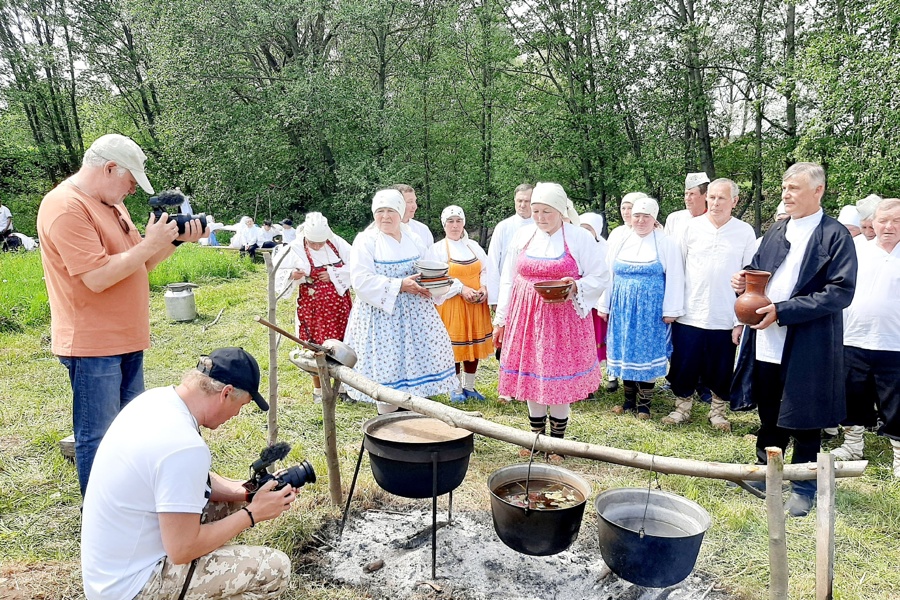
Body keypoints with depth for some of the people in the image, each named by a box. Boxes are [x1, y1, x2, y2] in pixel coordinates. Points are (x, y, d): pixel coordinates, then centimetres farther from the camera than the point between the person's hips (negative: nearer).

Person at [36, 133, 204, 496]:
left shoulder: (110, 205, 13)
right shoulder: (66, 207, -17)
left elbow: (137, 266, 15)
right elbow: (97, 277, -25)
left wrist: (173, 239, 1)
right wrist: (149, 244, -17)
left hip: (126, 340, 10)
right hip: (92, 345, -10)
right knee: (98, 438, 2)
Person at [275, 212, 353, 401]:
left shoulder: (337, 244, -5)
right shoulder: (296, 249, -10)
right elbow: (279, 273, -10)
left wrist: (333, 275, -17)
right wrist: (292, 275, -30)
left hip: (339, 306, 2)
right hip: (312, 307, -2)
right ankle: (318, 388, 23)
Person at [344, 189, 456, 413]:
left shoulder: (414, 239, 11)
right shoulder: (366, 241, -5)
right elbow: (361, 281, -16)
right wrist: (400, 285, -21)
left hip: (415, 314, 5)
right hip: (381, 315, -5)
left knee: (417, 359, 4)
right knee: (386, 364, -3)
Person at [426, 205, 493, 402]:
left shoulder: (474, 246, 11)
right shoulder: (437, 249, -3)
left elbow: (485, 270, 11)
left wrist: (483, 287, -8)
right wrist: (461, 289, -19)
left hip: (476, 304, 4)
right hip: (451, 305, -4)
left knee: (474, 344, 8)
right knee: (454, 346, 1)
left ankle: (469, 386, 23)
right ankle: (456, 389, 16)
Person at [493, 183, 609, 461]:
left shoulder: (580, 238, -3)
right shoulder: (523, 236, 6)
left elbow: (600, 277, 0)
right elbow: (508, 280, 10)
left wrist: (575, 286, -20)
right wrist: (500, 320, 8)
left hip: (564, 318, -3)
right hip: (526, 317, 3)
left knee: (560, 378, 2)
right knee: (530, 375, 9)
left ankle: (558, 441, 20)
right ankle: (537, 435, 27)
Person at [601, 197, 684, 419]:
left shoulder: (666, 244, -3)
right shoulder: (620, 243, 8)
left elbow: (674, 279, -5)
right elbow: (608, 275, 12)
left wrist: (670, 310, -9)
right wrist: (604, 305, 11)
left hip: (650, 309, -4)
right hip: (622, 308, 4)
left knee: (646, 353, 1)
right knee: (625, 352, 8)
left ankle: (644, 402, 13)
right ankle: (630, 398, 21)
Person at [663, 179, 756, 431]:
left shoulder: (745, 232, -1)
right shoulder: (691, 226, 1)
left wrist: (741, 320, -4)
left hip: (725, 318, -1)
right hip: (689, 314, 1)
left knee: (721, 370, 11)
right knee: (683, 366, 9)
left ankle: (718, 411, 31)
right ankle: (682, 408, 28)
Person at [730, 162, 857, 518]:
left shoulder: (836, 236, -8)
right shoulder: (775, 232, 11)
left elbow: (841, 292, -15)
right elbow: (758, 272, 21)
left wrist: (782, 311, -20)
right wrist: (744, 282, -3)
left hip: (807, 346, -5)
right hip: (767, 342, 5)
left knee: (802, 418, 7)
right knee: (768, 412, 17)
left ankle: (803, 486, 24)